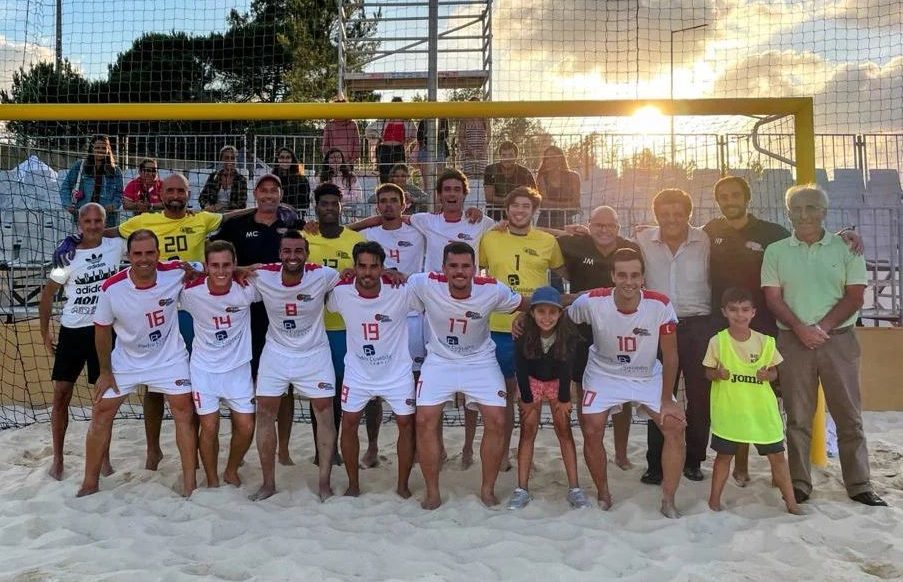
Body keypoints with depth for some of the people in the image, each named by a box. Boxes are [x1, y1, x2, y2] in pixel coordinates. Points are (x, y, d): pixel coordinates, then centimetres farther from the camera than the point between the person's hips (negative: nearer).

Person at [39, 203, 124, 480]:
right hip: (72, 331, 0)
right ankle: (57, 458, 15)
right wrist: (45, 333, 3)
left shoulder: (116, 246, -4)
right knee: (61, 393, 2)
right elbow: (48, 294, 3)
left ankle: (104, 455, 19)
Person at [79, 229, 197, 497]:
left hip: (170, 359, 0)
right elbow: (102, 330, -7)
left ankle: (190, 482, 9)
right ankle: (90, 483, 21)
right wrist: (105, 372, -3)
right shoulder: (111, 288, -21)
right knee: (101, 414, 4)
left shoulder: (176, 272, -22)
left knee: (185, 413, -3)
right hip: (125, 361, 1)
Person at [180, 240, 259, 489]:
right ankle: (212, 480, 22)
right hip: (204, 368, -1)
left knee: (246, 428, 2)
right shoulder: (191, 291, -18)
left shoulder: (248, 288, -17)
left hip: (238, 367, 1)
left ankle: (231, 472, 29)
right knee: (209, 428, -1)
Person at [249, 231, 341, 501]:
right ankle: (268, 482, 16)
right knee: (264, 413, 1)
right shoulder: (262, 276, -15)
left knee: (325, 412, 0)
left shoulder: (322, 275, -19)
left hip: (314, 354, -1)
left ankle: (324, 483, 13)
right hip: (276, 353, 1)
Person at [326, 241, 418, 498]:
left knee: (407, 424, 4)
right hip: (358, 372, 1)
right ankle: (353, 484, 24)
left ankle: (403, 485, 22)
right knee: (349, 423, 6)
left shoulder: (401, 292, -23)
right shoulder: (340, 293, -17)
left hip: (397, 371, -1)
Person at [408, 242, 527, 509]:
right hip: (439, 360, 0)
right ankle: (432, 492, 7)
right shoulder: (426, 284, -22)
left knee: (497, 421, -9)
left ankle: (487, 489, 12)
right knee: (425, 421, -10)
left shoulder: (493, 290, -20)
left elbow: (526, 306, -2)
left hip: (480, 361, 0)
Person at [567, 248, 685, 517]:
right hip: (604, 374, -1)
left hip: (648, 376, 1)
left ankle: (668, 502, 7)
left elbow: (670, 355, -15)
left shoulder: (661, 305, -26)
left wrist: (667, 400, -11)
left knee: (675, 427, -8)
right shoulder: (591, 302, -27)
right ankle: (603, 495, 16)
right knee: (591, 432, -9)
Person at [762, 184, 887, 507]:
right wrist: (800, 328, -13)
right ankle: (799, 484, 12)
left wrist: (822, 327, -12)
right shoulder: (775, 251, 6)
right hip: (793, 341, 0)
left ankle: (859, 485, 15)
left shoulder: (845, 248, 4)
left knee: (849, 416, 5)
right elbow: (772, 297, 0)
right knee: (798, 417, 5)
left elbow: (854, 296, -1)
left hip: (838, 339, 0)